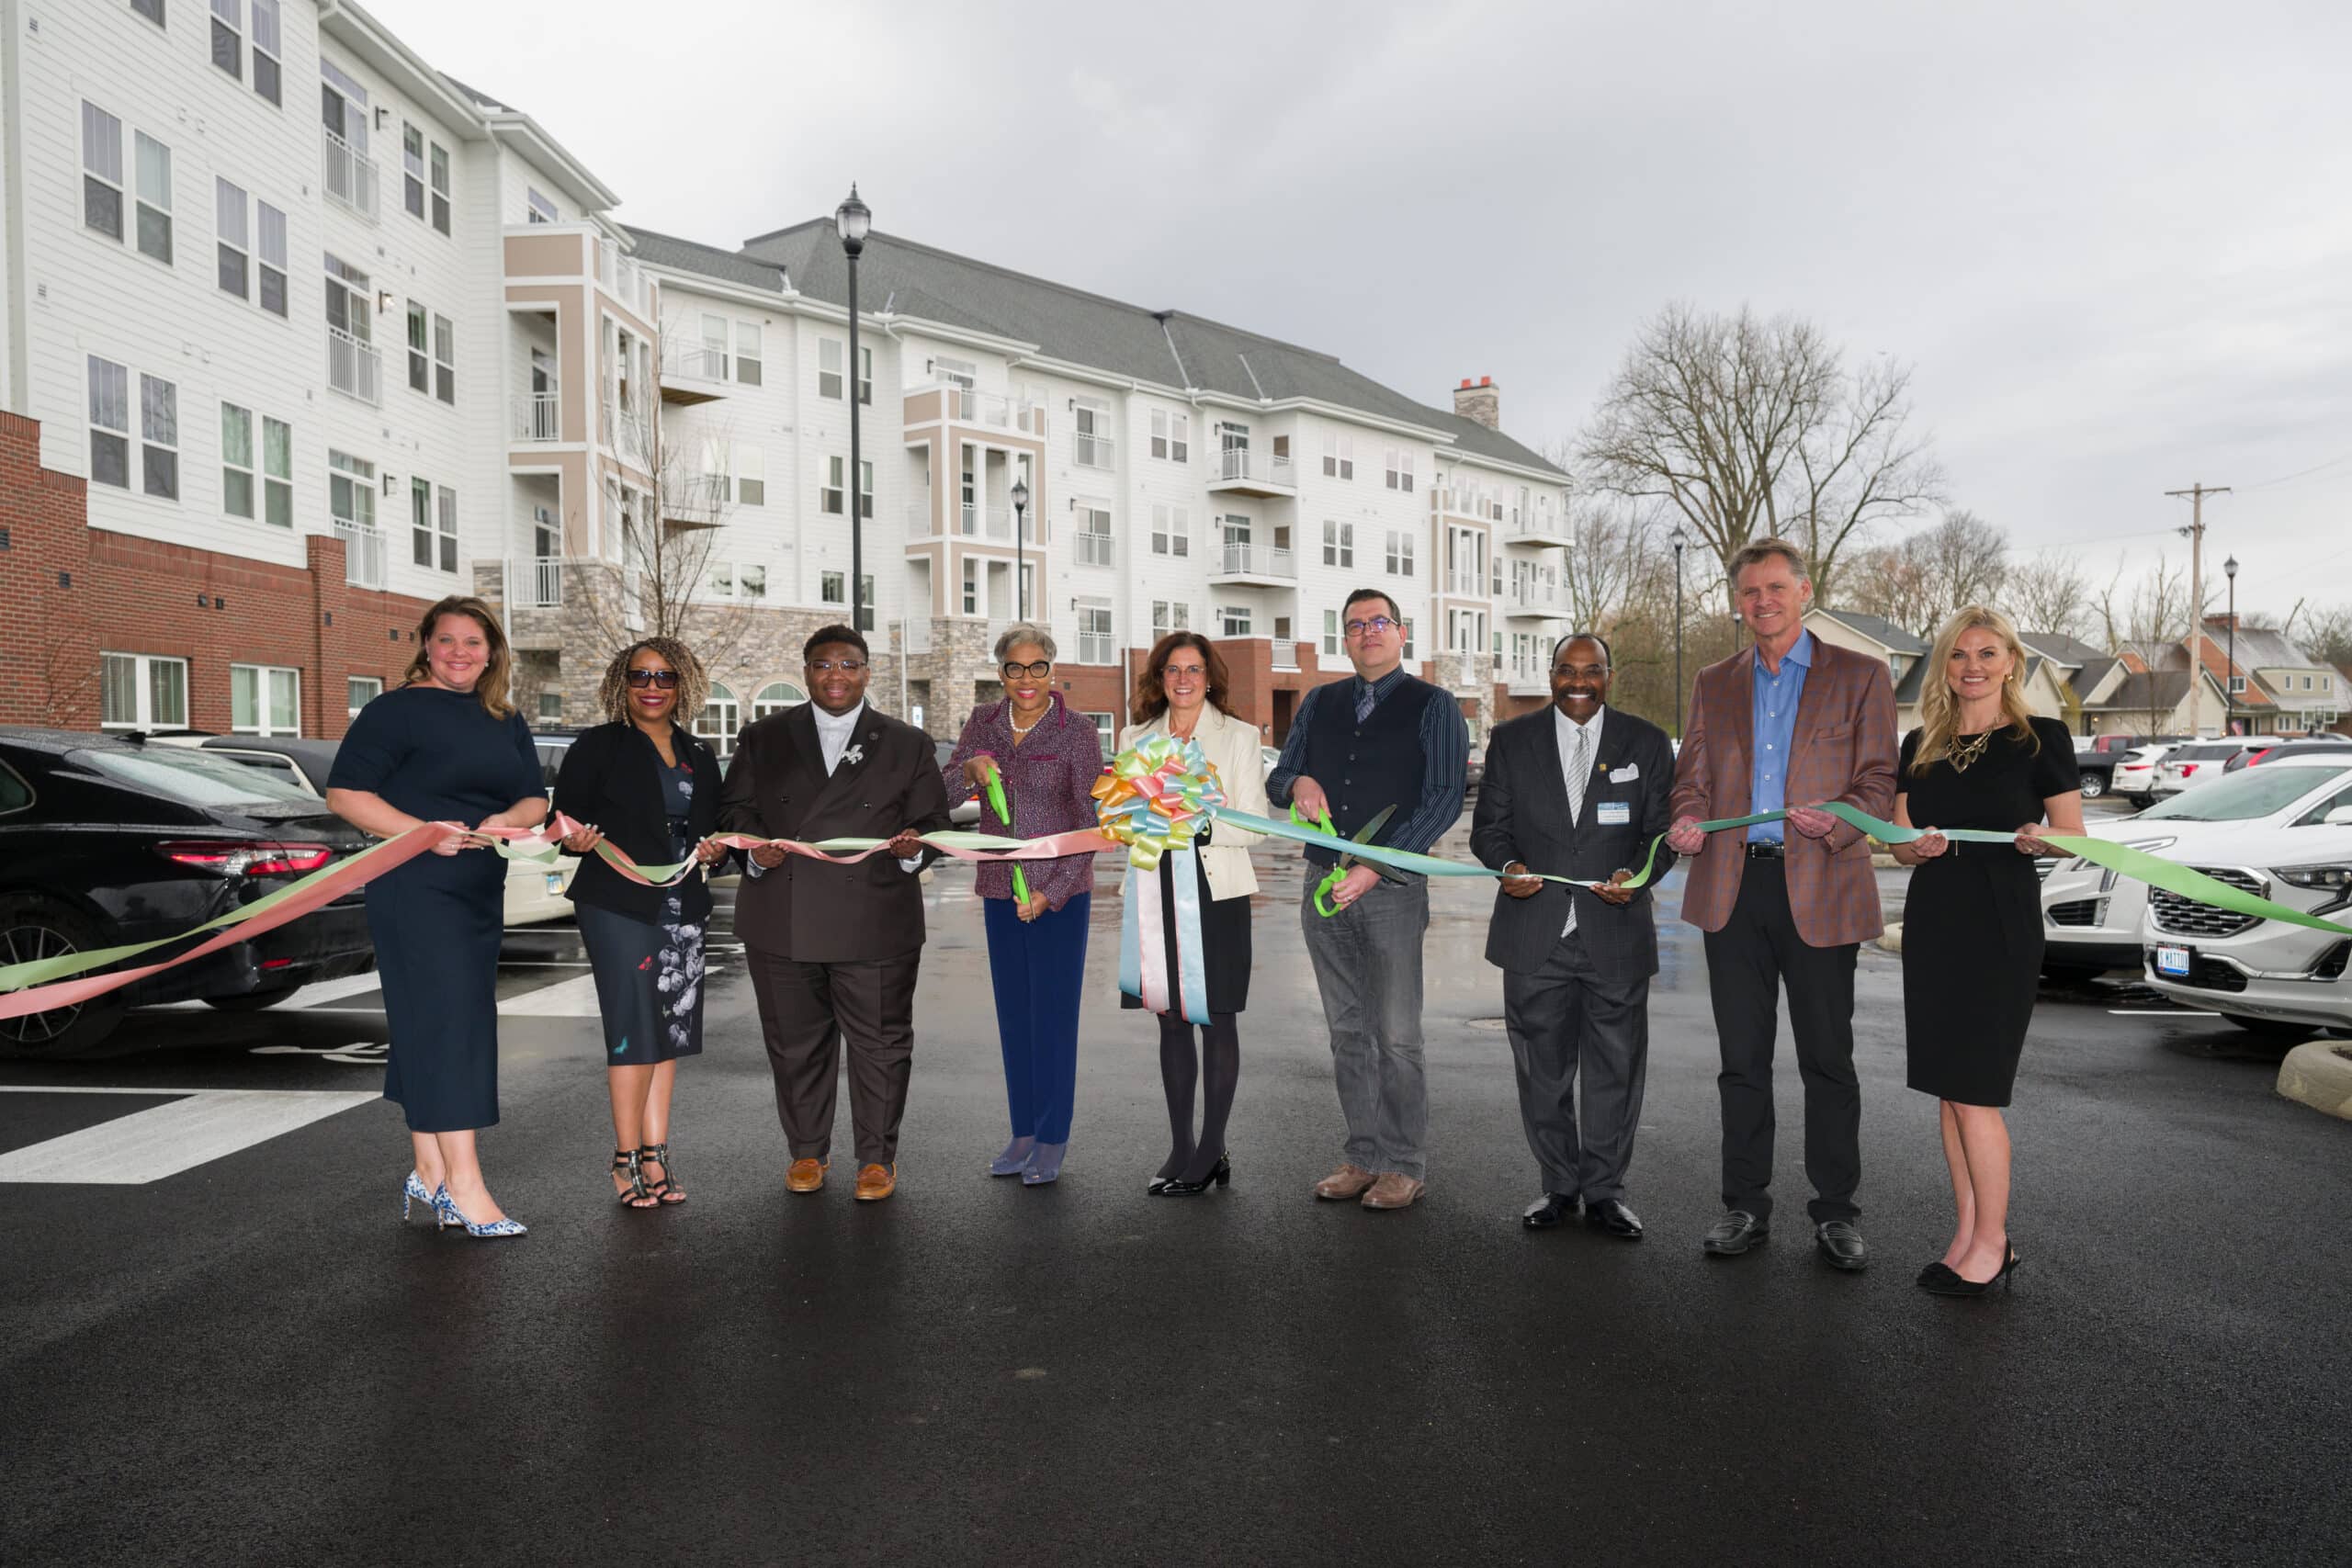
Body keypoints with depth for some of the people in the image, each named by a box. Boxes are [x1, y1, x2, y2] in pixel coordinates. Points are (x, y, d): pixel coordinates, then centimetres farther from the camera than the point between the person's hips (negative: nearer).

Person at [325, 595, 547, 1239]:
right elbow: (344, 792, -10)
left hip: (481, 892, 7)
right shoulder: (397, 709, -5)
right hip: (415, 890, -7)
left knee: (432, 1027, 11)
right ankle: (463, 1184, -12)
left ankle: (428, 1172, 19)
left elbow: (535, 798, 12)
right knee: (444, 1023, -12)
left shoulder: (506, 723, 15)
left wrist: (505, 821, -10)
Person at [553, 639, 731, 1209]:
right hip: (619, 904, -5)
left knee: (670, 1029, 6)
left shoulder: (700, 757, 15)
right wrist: (575, 839, -24)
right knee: (634, 1028, -8)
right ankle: (627, 1157, 2)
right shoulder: (597, 747, 1)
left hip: (682, 907, 5)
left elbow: (713, 830, 21)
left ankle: (655, 1154, 13)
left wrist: (716, 851, 0)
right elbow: (565, 817, -2)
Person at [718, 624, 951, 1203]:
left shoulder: (908, 744, 9)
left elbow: (933, 824, 7)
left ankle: (877, 1157, 20)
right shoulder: (763, 738, 12)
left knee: (879, 1044, 4)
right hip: (782, 925, 1)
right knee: (796, 1044, 11)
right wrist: (755, 848, -10)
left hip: (875, 926, -1)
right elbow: (733, 808, 10)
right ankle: (807, 1151, 28)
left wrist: (914, 848, -14)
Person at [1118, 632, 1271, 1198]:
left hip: (1217, 890, -3)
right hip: (1158, 890, 3)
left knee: (1217, 1019, 0)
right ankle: (1180, 1150, 17)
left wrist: (1201, 826, -18)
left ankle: (1211, 1151, 9)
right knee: (1171, 1021, 7)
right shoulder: (1136, 738, 12)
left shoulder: (1239, 737, 2)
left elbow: (1255, 826, -3)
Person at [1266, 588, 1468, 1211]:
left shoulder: (1433, 707, 1)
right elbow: (1276, 778, 20)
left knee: (1396, 1034, -3)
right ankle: (1362, 1156, 18)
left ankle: (1403, 1166, 8)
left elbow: (1444, 800, -7)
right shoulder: (1319, 703, 15)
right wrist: (1297, 782, -6)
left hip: (1391, 886, -4)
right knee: (1347, 1030, 10)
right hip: (1324, 883, 5)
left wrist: (1373, 869, -16)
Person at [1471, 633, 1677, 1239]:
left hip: (1617, 933, 0)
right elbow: (1488, 826, 8)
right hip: (1535, 936, 0)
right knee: (1542, 1068, 8)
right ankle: (1558, 1185, 23)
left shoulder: (1647, 743, 7)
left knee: (1615, 1069, 6)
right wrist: (1507, 866, -13)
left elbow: (1663, 830, 6)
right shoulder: (1511, 740, 7)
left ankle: (1604, 1191, 20)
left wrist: (1638, 876, -14)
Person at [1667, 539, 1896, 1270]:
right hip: (1732, 887, 3)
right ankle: (1744, 1204, 18)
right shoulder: (1714, 683, 14)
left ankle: (1836, 1211, 16)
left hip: (1819, 888, -2)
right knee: (1742, 1058, 8)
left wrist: (1834, 821, -21)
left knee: (1827, 1058, 3)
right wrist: (1688, 818, -10)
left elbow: (1879, 781, 0)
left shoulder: (1860, 676, 4)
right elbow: (1692, 776, 13)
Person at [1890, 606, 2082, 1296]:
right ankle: (1969, 1231, 19)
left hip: (2002, 927, -5)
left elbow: (2075, 835, -1)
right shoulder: (1919, 745, 10)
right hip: (1932, 921, 5)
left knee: (1974, 1090, -5)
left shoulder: (2041, 739, -2)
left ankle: (1992, 1243, 9)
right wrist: (1918, 847, -11)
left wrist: (2040, 838, -22)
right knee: (1948, 1088, 8)